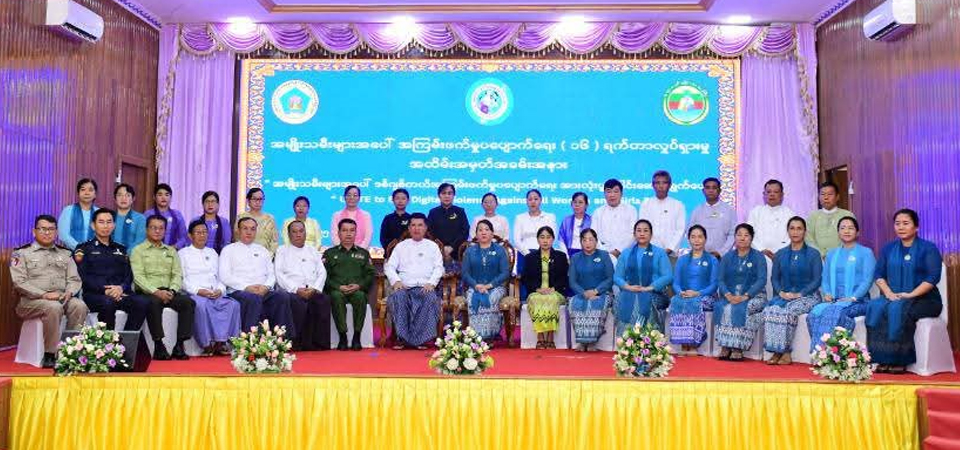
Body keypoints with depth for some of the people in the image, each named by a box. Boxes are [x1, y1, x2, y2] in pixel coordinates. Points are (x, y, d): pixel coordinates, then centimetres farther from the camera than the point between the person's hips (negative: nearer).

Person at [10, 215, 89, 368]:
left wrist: (69, 292, -10)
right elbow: (19, 282, -5)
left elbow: (74, 279, 14)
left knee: (79, 305, -29)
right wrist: (44, 295, -17)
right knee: (53, 307, -36)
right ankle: (50, 355, -27)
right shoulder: (21, 253, 7)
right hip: (32, 300, -3)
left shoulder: (65, 254, 20)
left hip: (61, 298, 4)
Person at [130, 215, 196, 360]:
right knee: (154, 302, -37)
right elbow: (138, 276, -4)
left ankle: (179, 345, -24)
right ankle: (158, 346, -29)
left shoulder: (171, 251, 22)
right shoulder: (138, 250, 9)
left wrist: (171, 291, -10)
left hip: (168, 292, 4)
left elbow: (177, 274, 12)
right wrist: (156, 291, -19)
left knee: (188, 302, -25)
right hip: (147, 292, -4)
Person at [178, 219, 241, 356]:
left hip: (216, 294, 4)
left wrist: (220, 290, -1)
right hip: (194, 293, -4)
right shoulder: (183, 253, 15)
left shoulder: (212, 253, 29)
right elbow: (182, 278, 2)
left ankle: (221, 342, -28)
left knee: (233, 304, -27)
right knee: (201, 305, -38)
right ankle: (207, 344, -32)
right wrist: (198, 290, -13)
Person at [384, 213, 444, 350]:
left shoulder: (432, 246, 20)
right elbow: (389, 266, 12)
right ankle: (402, 337, -31)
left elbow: (438, 267, 9)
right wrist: (396, 281, -8)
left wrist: (431, 283, -10)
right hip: (404, 287, 1)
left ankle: (421, 338, -31)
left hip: (425, 287, -1)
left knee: (431, 298, -35)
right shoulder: (401, 246, 21)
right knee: (398, 297, -34)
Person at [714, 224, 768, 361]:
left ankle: (738, 348, -31)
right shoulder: (727, 257, 15)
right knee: (721, 307, -30)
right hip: (730, 295, 3)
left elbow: (762, 280, -7)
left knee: (741, 308, -34)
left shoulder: (758, 257, 6)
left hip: (753, 295, -2)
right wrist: (727, 295, -14)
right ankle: (725, 346, -29)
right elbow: (720, 279, 6)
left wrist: (745, 296, -20)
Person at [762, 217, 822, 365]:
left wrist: (799, 294, -15)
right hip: (784, 295, 3)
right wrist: (781, 292, -9)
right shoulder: (780, 254, 15)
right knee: (769, 310, -28)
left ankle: (785, 352, -24)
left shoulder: (813, 254, 4)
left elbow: (817, 280, -3)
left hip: (807, 296, -3)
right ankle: (776, 351, -25)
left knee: (788, 311, -33)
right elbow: (774, 277, 11)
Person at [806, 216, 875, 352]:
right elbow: (825, 279, 19)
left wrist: (853, 298, -16)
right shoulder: (831, 254, 23)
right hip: (834, 301, 4)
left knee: (833, 311, -36)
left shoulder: (865, 253, 8)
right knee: (815, 312, -30)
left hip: (858, 301, -4)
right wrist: (827, 294, -3)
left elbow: (867, 280, -2)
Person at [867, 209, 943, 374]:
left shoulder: (928, 248, 1)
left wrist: (910, 295, -20)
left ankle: (899, 360, -28)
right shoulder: (888, 249, 16)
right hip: (893, 298, 4)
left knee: (898, 309, -35)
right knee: (875, 307, -29)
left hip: (923, 299, -4)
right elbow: (879, 274, 8)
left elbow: (933, 277, -10)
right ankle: (883, 360, -28)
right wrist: (888, 293, -11)